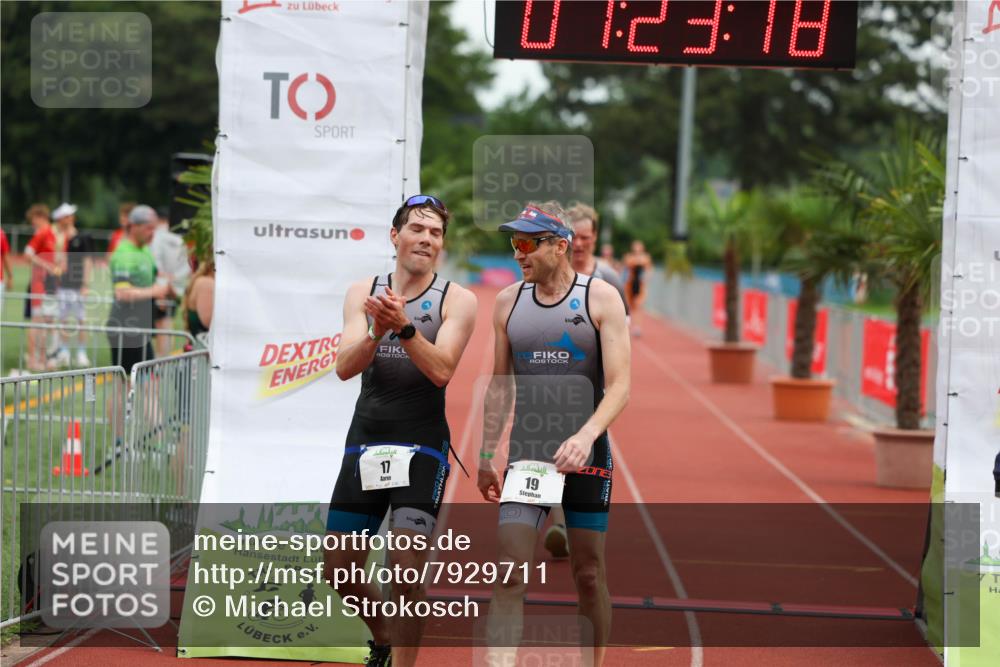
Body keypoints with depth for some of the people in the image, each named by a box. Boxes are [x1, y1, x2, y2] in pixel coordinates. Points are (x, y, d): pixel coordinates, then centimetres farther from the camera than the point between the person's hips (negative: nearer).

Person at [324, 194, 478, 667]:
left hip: (422, 446, -4)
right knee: (340, 568, 8)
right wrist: (377, 332, -24)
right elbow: (344, 367, -5)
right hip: (365, 444, 4)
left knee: (407, 565, -14)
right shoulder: (363, 293, 7)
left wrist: (404, 327, -29)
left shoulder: (457, 300, -1)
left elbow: (441, 370, -14)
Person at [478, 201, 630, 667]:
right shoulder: (508, 302, 6)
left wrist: (586, 435, -27)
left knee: (588, 575, 7)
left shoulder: (601, 298, -5)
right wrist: (485, 457, 11)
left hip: (586, 457, -2)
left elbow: (619, 386, -11)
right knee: (510, 575, -9)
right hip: (525, 455, 2)